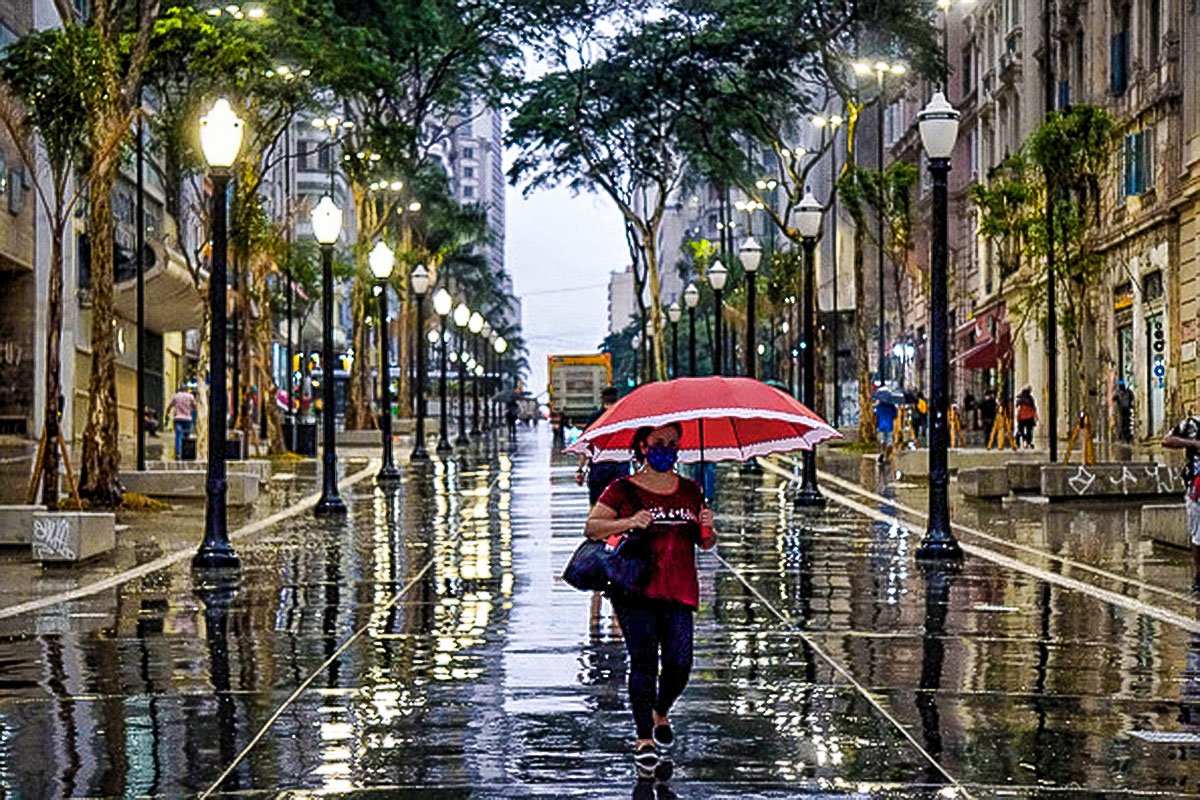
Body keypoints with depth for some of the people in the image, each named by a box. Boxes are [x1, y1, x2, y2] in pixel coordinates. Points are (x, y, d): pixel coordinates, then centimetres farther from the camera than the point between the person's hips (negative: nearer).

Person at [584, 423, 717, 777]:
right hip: (635, 589, -3)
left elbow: (705, 544, 19)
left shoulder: (690, 491, 15)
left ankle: (661, 713, 27)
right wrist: (628, 523, -20)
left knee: (679, 663, -5)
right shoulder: (623, 490, 2)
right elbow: (591, 527, -4)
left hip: (679, 591, 3)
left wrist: (707, 528, -5)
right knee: (644, 660, -12)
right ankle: (644, 739, -8)